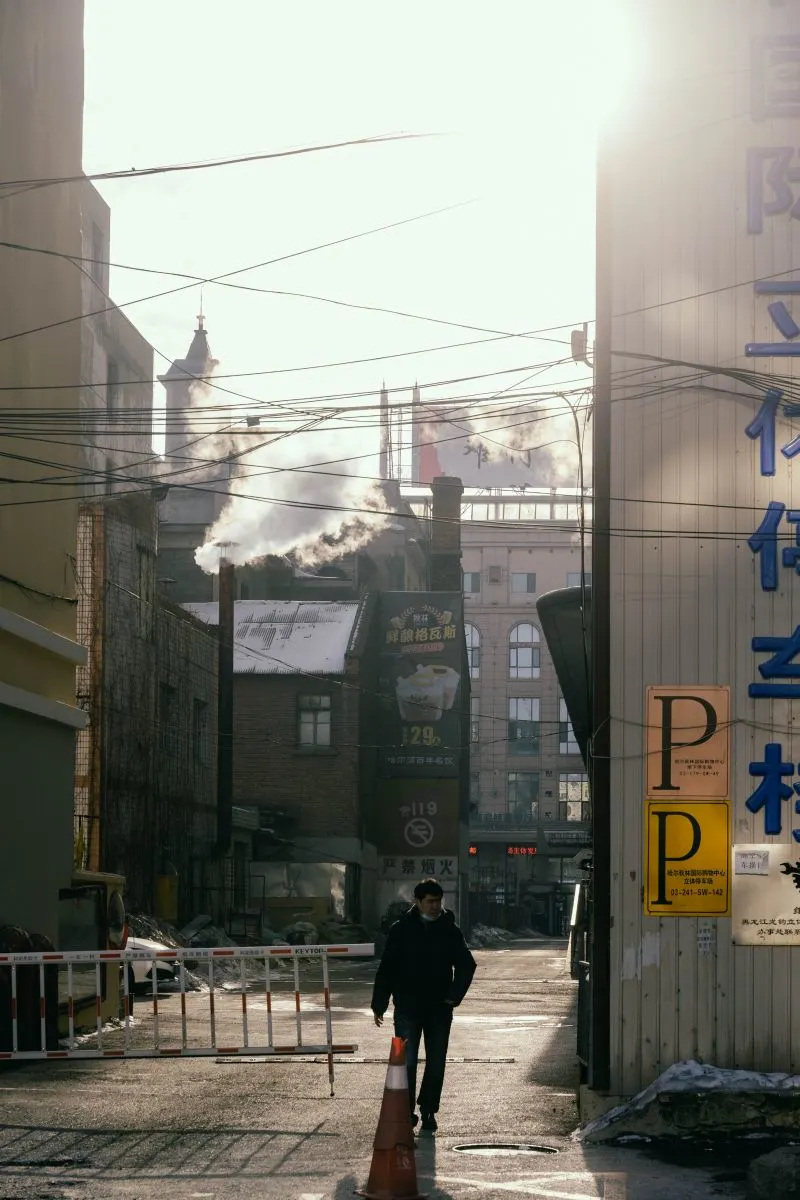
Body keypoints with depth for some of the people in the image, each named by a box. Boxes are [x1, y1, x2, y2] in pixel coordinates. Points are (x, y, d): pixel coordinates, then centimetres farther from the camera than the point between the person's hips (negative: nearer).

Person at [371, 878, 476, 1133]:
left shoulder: (450, 931, 3)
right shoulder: (401, 930, -3)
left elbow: (466, 965, 12)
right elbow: (386, 969, -1)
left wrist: (454, 996, -2)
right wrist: (379, 1005, -4)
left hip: (439, 1009, 2)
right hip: (408, 1007, -2)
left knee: (436, 1063, 5)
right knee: (406, 1061, -3)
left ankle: (428, 1111, 16)